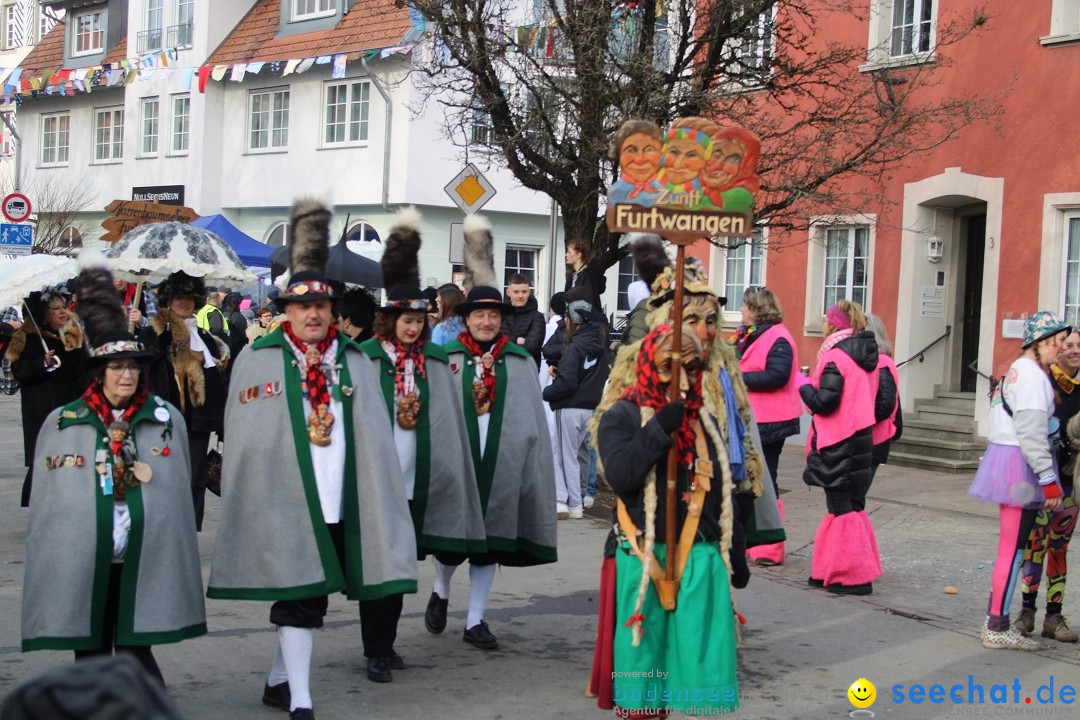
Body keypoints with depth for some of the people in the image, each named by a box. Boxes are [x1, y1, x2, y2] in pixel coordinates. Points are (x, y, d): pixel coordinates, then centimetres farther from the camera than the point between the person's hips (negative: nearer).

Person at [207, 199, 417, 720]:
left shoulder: (355, 360, 9)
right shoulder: (258, 359, 1)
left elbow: (374, 436, 8)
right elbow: (243, 436, 1)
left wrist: (377, 497, 3)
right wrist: (247, 498, -3)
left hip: (341, 498, 3)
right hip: (284, 497, -3)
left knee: (306, 595, 12)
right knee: (299, 594, -3)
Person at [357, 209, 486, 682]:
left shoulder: (434, 362, 9)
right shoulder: (366, 358, -4)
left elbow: (446, 421, 10)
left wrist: (444, 476, 5)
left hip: (415, 479, 4)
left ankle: (386, 642, 23)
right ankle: (376, 651, 8)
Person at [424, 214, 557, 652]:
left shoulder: (519, 361, 5)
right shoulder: (446, 358, -1)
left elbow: (532, 418, 5)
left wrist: (532, 462, 0)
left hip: (502, 462, 2)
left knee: (490, 537, 8)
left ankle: (475, 620, 19)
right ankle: (440, 593, 36)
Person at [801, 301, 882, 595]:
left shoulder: (835, 358, -16)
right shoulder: (866, 358, 10)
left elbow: (824, 402, -21)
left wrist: (804, 385, -2)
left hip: (838, 443, -9)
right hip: (862, 436, 9)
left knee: (842, 508, -2)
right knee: (853, 505, 13)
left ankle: (853, 577, 1)